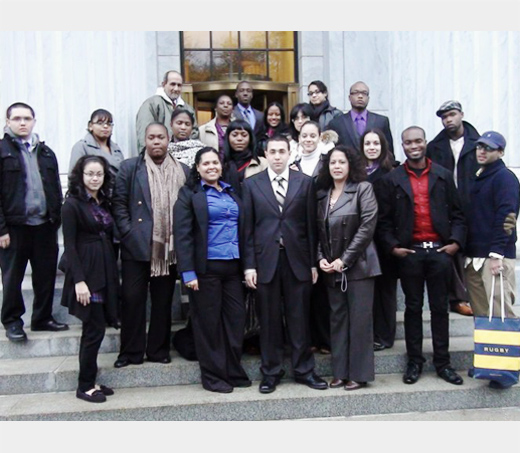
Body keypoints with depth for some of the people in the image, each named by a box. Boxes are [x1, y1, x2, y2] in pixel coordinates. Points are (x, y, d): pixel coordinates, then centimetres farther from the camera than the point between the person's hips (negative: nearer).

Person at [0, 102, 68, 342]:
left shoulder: (46, 152, 12)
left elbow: (56, 189, 12)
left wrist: (56, 221, 5)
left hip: (44, 225, 4)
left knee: (46, 275, 9)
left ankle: (43, 317, 24)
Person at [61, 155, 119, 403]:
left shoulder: (103, 203, 13)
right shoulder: (72, 204, -7)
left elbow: (109, 239, 12)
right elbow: (69, 246, -12)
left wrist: (112, 273, 8)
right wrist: (79, 280, -18)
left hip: (106, 271, 7)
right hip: (86, 272, -7)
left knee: (94, 329, 11)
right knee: (94, 329, -4)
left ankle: (90, 382, 21)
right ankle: (85, 386, 9)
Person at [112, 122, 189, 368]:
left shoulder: (182, 171, 9)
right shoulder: (129, 167, 5)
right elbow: (119, 204, 1)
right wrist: (128, 234, -8)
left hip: (169, 247, 2)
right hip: (137, 246, -1)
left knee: (163, 300, 9)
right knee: (132, 298, 1)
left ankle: (159, 349, 21)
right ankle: (131, 352, 13)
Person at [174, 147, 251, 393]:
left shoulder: (231, 192, 15)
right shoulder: (189, 194, -1)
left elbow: (241, 229, 16)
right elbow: (182, 235, -7)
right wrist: (188, 272, -15)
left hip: (233, 266, 5)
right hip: (206, 267, -5)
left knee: (236, 319, 7)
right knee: (209, 322, 4)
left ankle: (234, 371, 23)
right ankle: (213, 376, 17)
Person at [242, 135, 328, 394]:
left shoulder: (305, 182, 5)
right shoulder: (252, 184, 4)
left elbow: (311, 224, 3)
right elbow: (248, 227, 2)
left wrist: (313, 262, 1)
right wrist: (249, 265, -4)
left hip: (297, 259, 0)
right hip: (265, 259, 0)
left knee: (299, 318, 7)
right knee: (269, 320, 7)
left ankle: (304, 370, 20)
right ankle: (270, 372, 20)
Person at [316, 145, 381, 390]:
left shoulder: (363, 189, -4)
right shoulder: (322, 194, 11)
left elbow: (367, 226, -11)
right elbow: (317, 231, 13)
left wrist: (345, 259, -13)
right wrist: (320, 258, -3)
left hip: (358, 265, -5)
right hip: (331, 268, 5)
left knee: (359, 319, -1)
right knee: (337, 319, 9)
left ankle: (359, 374, 9)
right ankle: (340, 372, 17)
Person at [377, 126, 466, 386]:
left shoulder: (443, 176, 7)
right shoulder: (392, 180, 3)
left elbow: (457, 214, 8)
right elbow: (384, 220, 3)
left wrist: (456, 242, -4)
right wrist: (392, 247, -7)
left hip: (440, 251, 1)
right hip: (409, 253, -1)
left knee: (440, 308, 8)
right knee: (413, 308, 8)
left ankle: (442, 362, 18)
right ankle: (414, 362, 18)